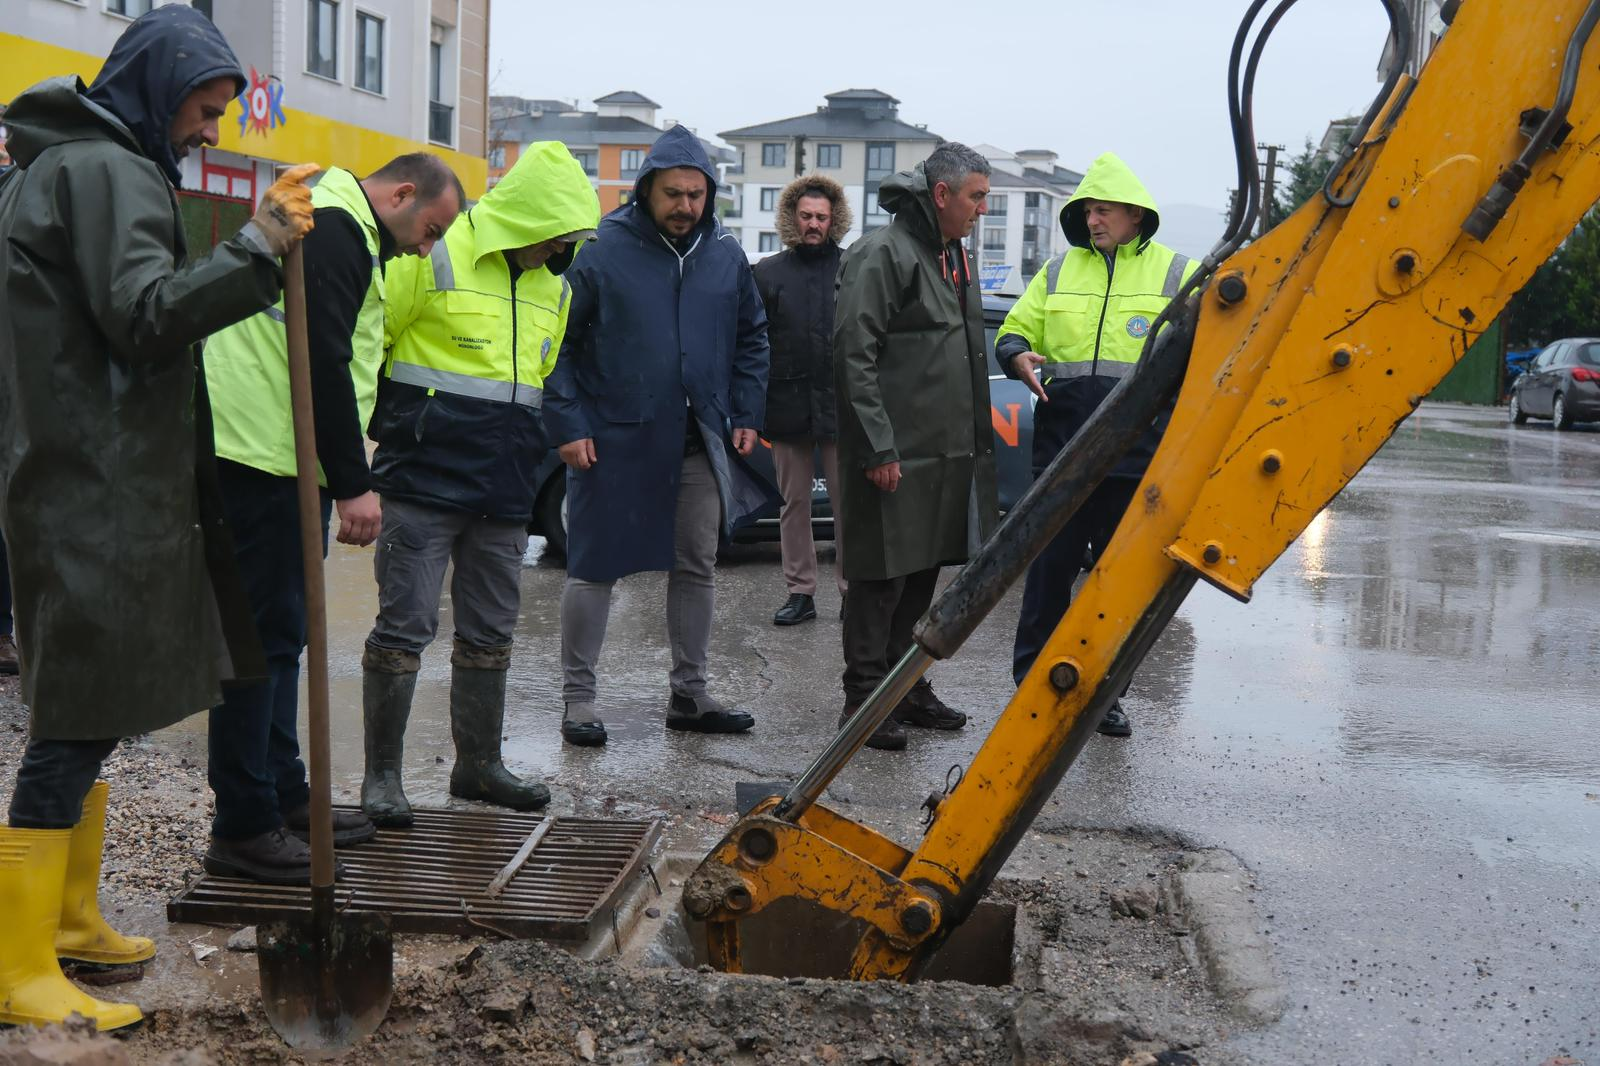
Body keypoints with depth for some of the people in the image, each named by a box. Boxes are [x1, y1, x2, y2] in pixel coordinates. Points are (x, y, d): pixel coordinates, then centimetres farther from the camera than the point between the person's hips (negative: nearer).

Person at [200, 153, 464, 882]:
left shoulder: (337, 233, 24)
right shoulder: (336, 232, -11)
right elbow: (323, 363, -19)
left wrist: (345, 476, 21)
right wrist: (355, 485, -18)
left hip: (279, 462, 11)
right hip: (261, 458, -11)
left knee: (281, 633, 15)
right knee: (264, 636, -7)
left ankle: (285, 798, 26)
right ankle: (243, 828, -1)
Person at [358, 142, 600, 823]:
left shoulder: (555, 287, 13)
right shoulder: (435, 258, -9)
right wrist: (390, 426, 0)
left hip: (504, 493, 6)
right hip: (424, 481, -6)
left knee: (490, 633, 12)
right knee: (405, 626, -3)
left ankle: (477, 764, 25)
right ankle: (381, 773, 8)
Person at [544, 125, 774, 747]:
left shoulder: (726, 255, 5)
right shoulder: (602, 250, -9)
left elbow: (751, 338, 17)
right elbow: (558, 342, -6)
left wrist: (746, 415, 9)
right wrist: (569, 425, -11)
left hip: (699, 444, 5)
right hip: (613, 441, -4)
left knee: (697, 568, 11)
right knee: (594, 568, 2)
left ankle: (688, 694, 24)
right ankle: (578, 697, 14)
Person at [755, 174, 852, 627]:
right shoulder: (768, 272, 7)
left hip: (840, 405, -2)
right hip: (788, 406, 2)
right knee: (794, 503, 9)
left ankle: (852, 590, 10)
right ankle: (800, 592, 17)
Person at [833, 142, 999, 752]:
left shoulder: (952, 256, 18)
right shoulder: (882, 254, -12)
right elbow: (854, 354, -18)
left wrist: (975, 445, 20)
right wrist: (878, 447, -21)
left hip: (945, 452, 9)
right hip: (896, 455, -9)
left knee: (920, 576, 15)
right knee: (881, 576, -3)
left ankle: (903, 687, 25)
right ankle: (863, 701, 6)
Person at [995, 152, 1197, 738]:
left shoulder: (1178, 273, 7)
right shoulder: (1059, 270, 13)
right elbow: (1014, 329, 16)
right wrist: (1018, 355, -7)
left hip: (1138, 455, -1)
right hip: (1061, 449, 1)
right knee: (1050, 568, 3)